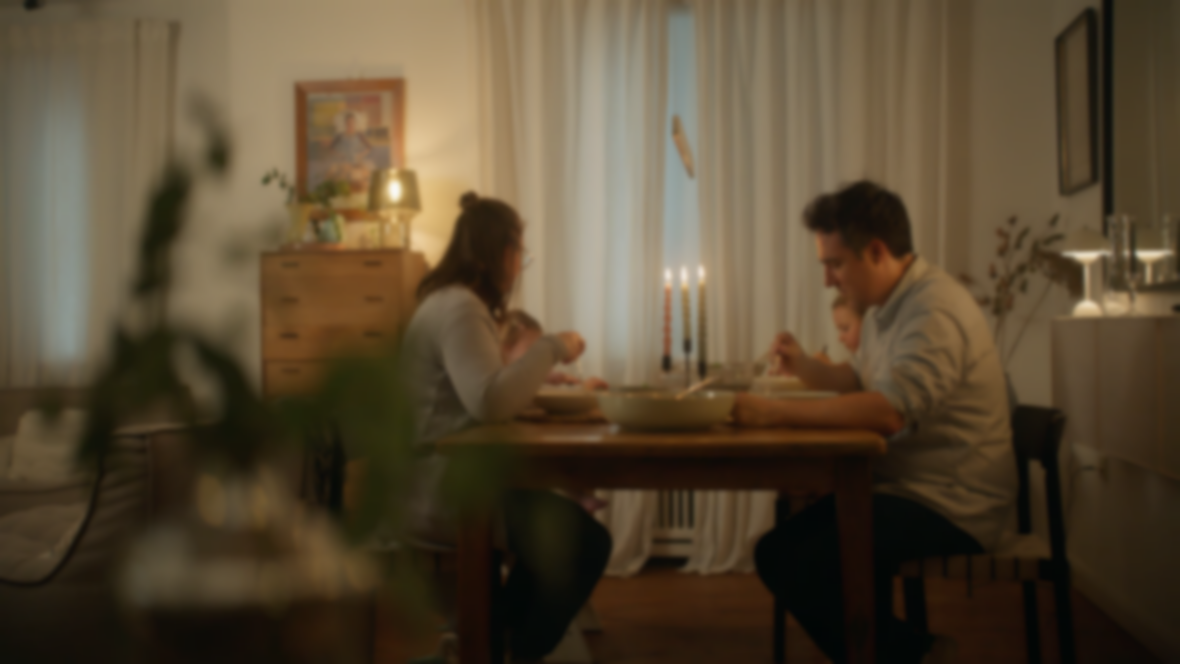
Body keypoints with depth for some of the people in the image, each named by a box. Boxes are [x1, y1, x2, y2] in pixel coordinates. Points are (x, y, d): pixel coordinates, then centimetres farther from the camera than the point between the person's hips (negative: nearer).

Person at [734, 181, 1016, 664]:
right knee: (780, 546, 11)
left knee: (792, 559, -20)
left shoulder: (935, 311, -21)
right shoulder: (886, 306, 11)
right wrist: (804, 366, 8)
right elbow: (862, 378, 27)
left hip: (950, 506, -10)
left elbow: (888, 411, -34)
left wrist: (775, 413, -30)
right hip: (905, 486, 10)